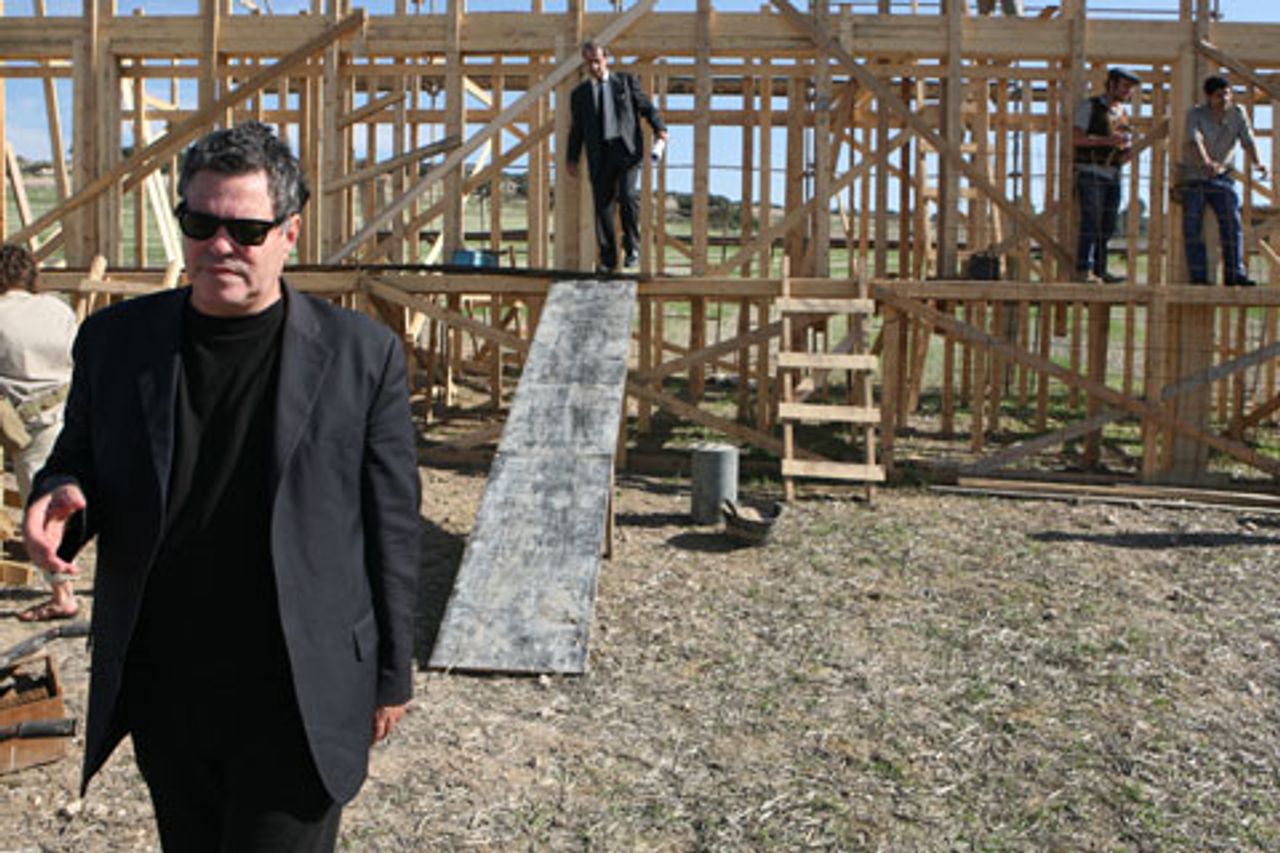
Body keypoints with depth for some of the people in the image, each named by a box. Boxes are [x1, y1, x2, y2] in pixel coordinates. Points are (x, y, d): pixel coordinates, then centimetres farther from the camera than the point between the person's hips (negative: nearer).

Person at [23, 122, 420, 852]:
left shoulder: (362, 354, -8)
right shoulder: (115, 340, 1)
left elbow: (391, 525, -4)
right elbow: (76, 463, 12)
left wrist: (391, 675, -1)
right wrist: (59, 499, -13)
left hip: (298, 705, -4)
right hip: (162, 696, 4)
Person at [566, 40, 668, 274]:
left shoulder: (626, 81, 10)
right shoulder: (580, 93, 15)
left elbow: (647, 107, 9)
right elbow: (577, 129, 16)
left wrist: (660, 129, -7)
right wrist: (572, 158, 8)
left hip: (627, 147, -2)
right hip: (599, 154, 2)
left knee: (626, 195, -21)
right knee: (603, 205, -1)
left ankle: (632, 246, -3)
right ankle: (607, 259, 7)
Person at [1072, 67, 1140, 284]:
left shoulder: (1123, 113, 20)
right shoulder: (1089, 106, -1)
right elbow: (1076, 138, -13)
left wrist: (1128, 152, 1)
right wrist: (1108, 140, -19)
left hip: (1113, 176, 7)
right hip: (1090, 172, -7)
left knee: (1108, 225, 4)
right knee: (1091, 222, -15)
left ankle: (1100, 270, 9)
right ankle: (1083, 271, -17)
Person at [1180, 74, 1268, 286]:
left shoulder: (1238, 113, -5)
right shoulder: (1196, 114, -15)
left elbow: (1248, 140, -15)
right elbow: (1194, 140, -33)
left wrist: (1256, 162, -35)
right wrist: (1206, 162, -52)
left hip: (1221, 176, 3)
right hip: (1193, 175, -2)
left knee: (1232, 223, -7)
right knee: (1192, 227, -6)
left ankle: (1235, 273, -4)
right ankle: (1198, 277, -1)